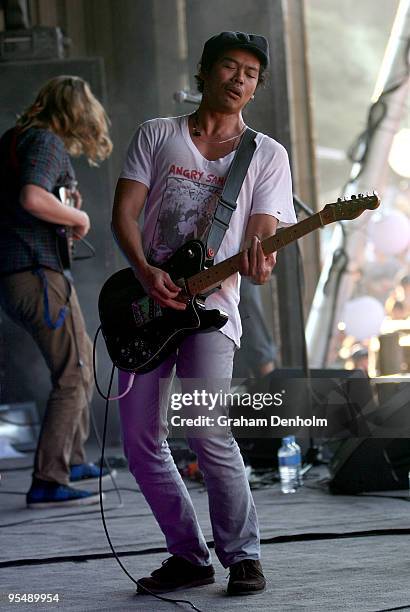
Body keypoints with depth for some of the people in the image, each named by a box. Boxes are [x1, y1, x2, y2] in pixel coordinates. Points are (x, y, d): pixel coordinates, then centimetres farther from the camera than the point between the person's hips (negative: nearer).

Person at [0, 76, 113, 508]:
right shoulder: (47, 142, -11)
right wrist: (77, 217, -12)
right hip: (38, 273, -10)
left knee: (81, 360, 23)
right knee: (72, 377, -6)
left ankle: (72, 459, 32)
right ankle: (48, 483, -10)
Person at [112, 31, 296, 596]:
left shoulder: (268, 155, 8)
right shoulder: (156, 135, 12)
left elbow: (263, 233, -2)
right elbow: (124, 213, 4)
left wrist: (258, 258, -26)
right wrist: (146, 271, -14)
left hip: (210, 306, -3)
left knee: (206, 431, -19)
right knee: (140, 440, 2)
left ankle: (243, 555, -2)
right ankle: (189, 556, 16)